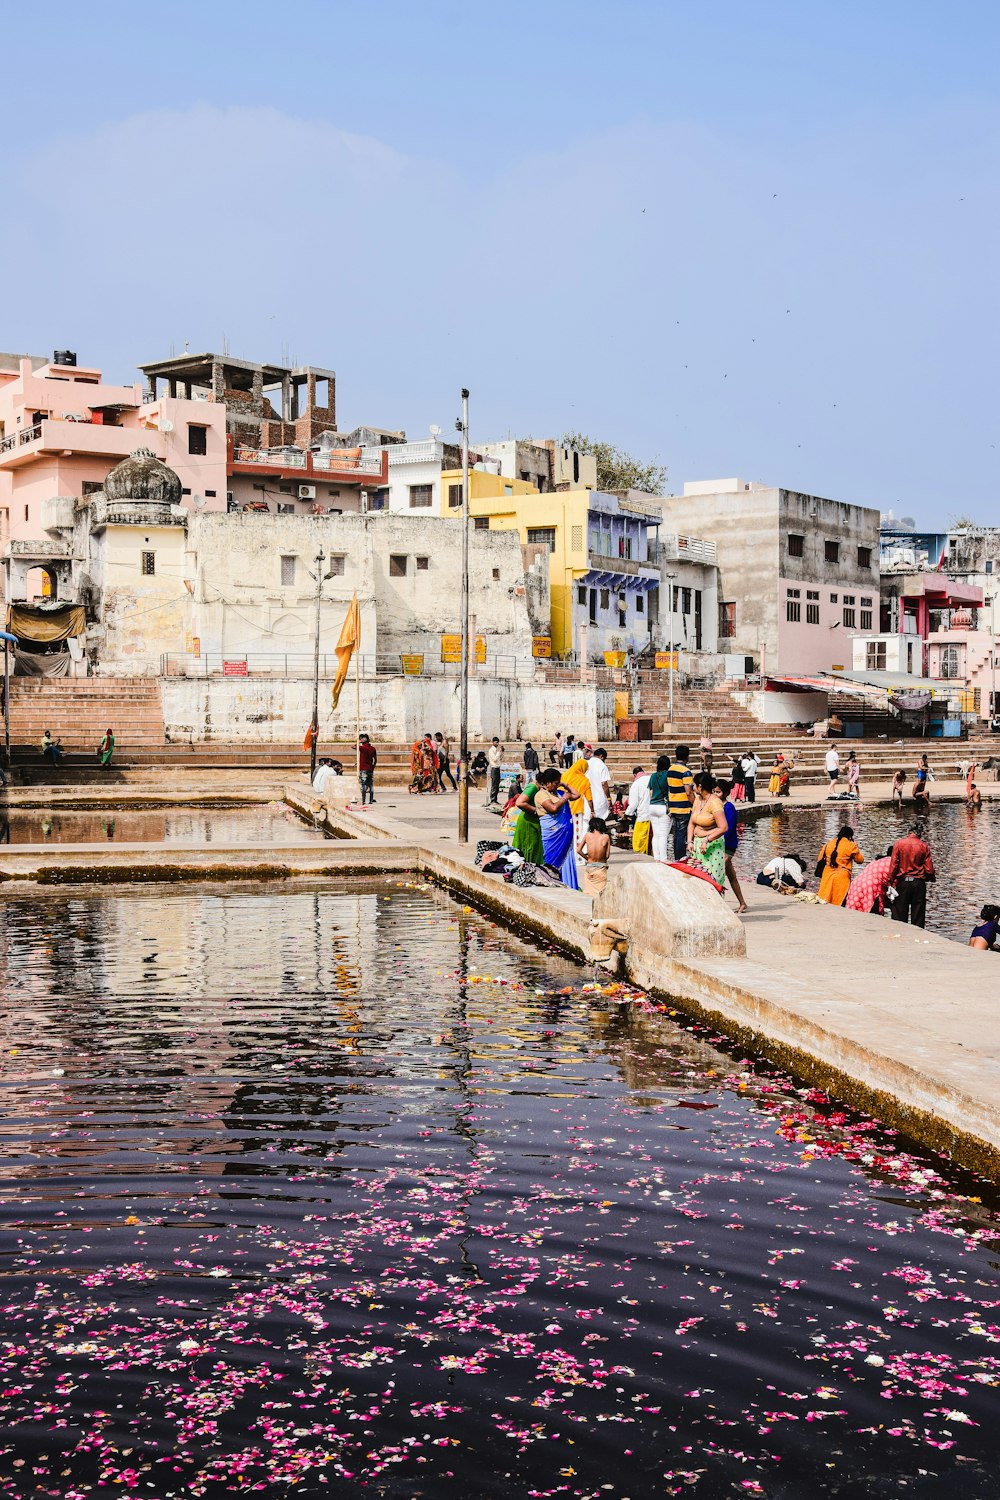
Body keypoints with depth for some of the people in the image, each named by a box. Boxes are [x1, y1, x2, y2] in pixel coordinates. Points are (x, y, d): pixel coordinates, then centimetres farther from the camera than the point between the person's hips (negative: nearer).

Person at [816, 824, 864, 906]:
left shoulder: (829, 843, 10)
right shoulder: (851, 845, -3)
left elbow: (821, 859, 14)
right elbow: (860, 860, 5)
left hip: (827, 876, 4)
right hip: (841, 877, -4)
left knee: (824, 902, 5)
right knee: (838, 902, -2)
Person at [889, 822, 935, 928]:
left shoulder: (898, 843, -3)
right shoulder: (924, 846, -3)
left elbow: (893, 865, -5)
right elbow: (929, 869, -2)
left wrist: (891, 882, 2)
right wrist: (932, 878, 18)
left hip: (902, 882, 0)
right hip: (919, 883, 0)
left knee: (899, 916, 4)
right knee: (918, 918, 6)